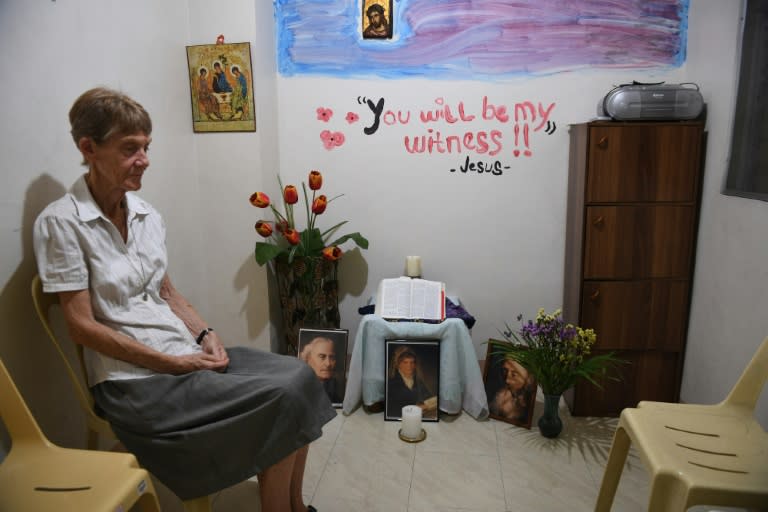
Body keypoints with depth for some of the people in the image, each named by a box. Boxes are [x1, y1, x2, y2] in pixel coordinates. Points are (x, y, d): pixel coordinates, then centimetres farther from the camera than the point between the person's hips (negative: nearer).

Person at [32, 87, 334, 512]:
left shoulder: (147, 215, 8)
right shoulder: (61, 223, -11)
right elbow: (82, 326, -14)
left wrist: (205, 335, -3)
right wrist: (171, 362, -17)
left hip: (184, 352, 6)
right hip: (133, 378, -6)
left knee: (296, 376, -11)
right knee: (279, 399, -18)